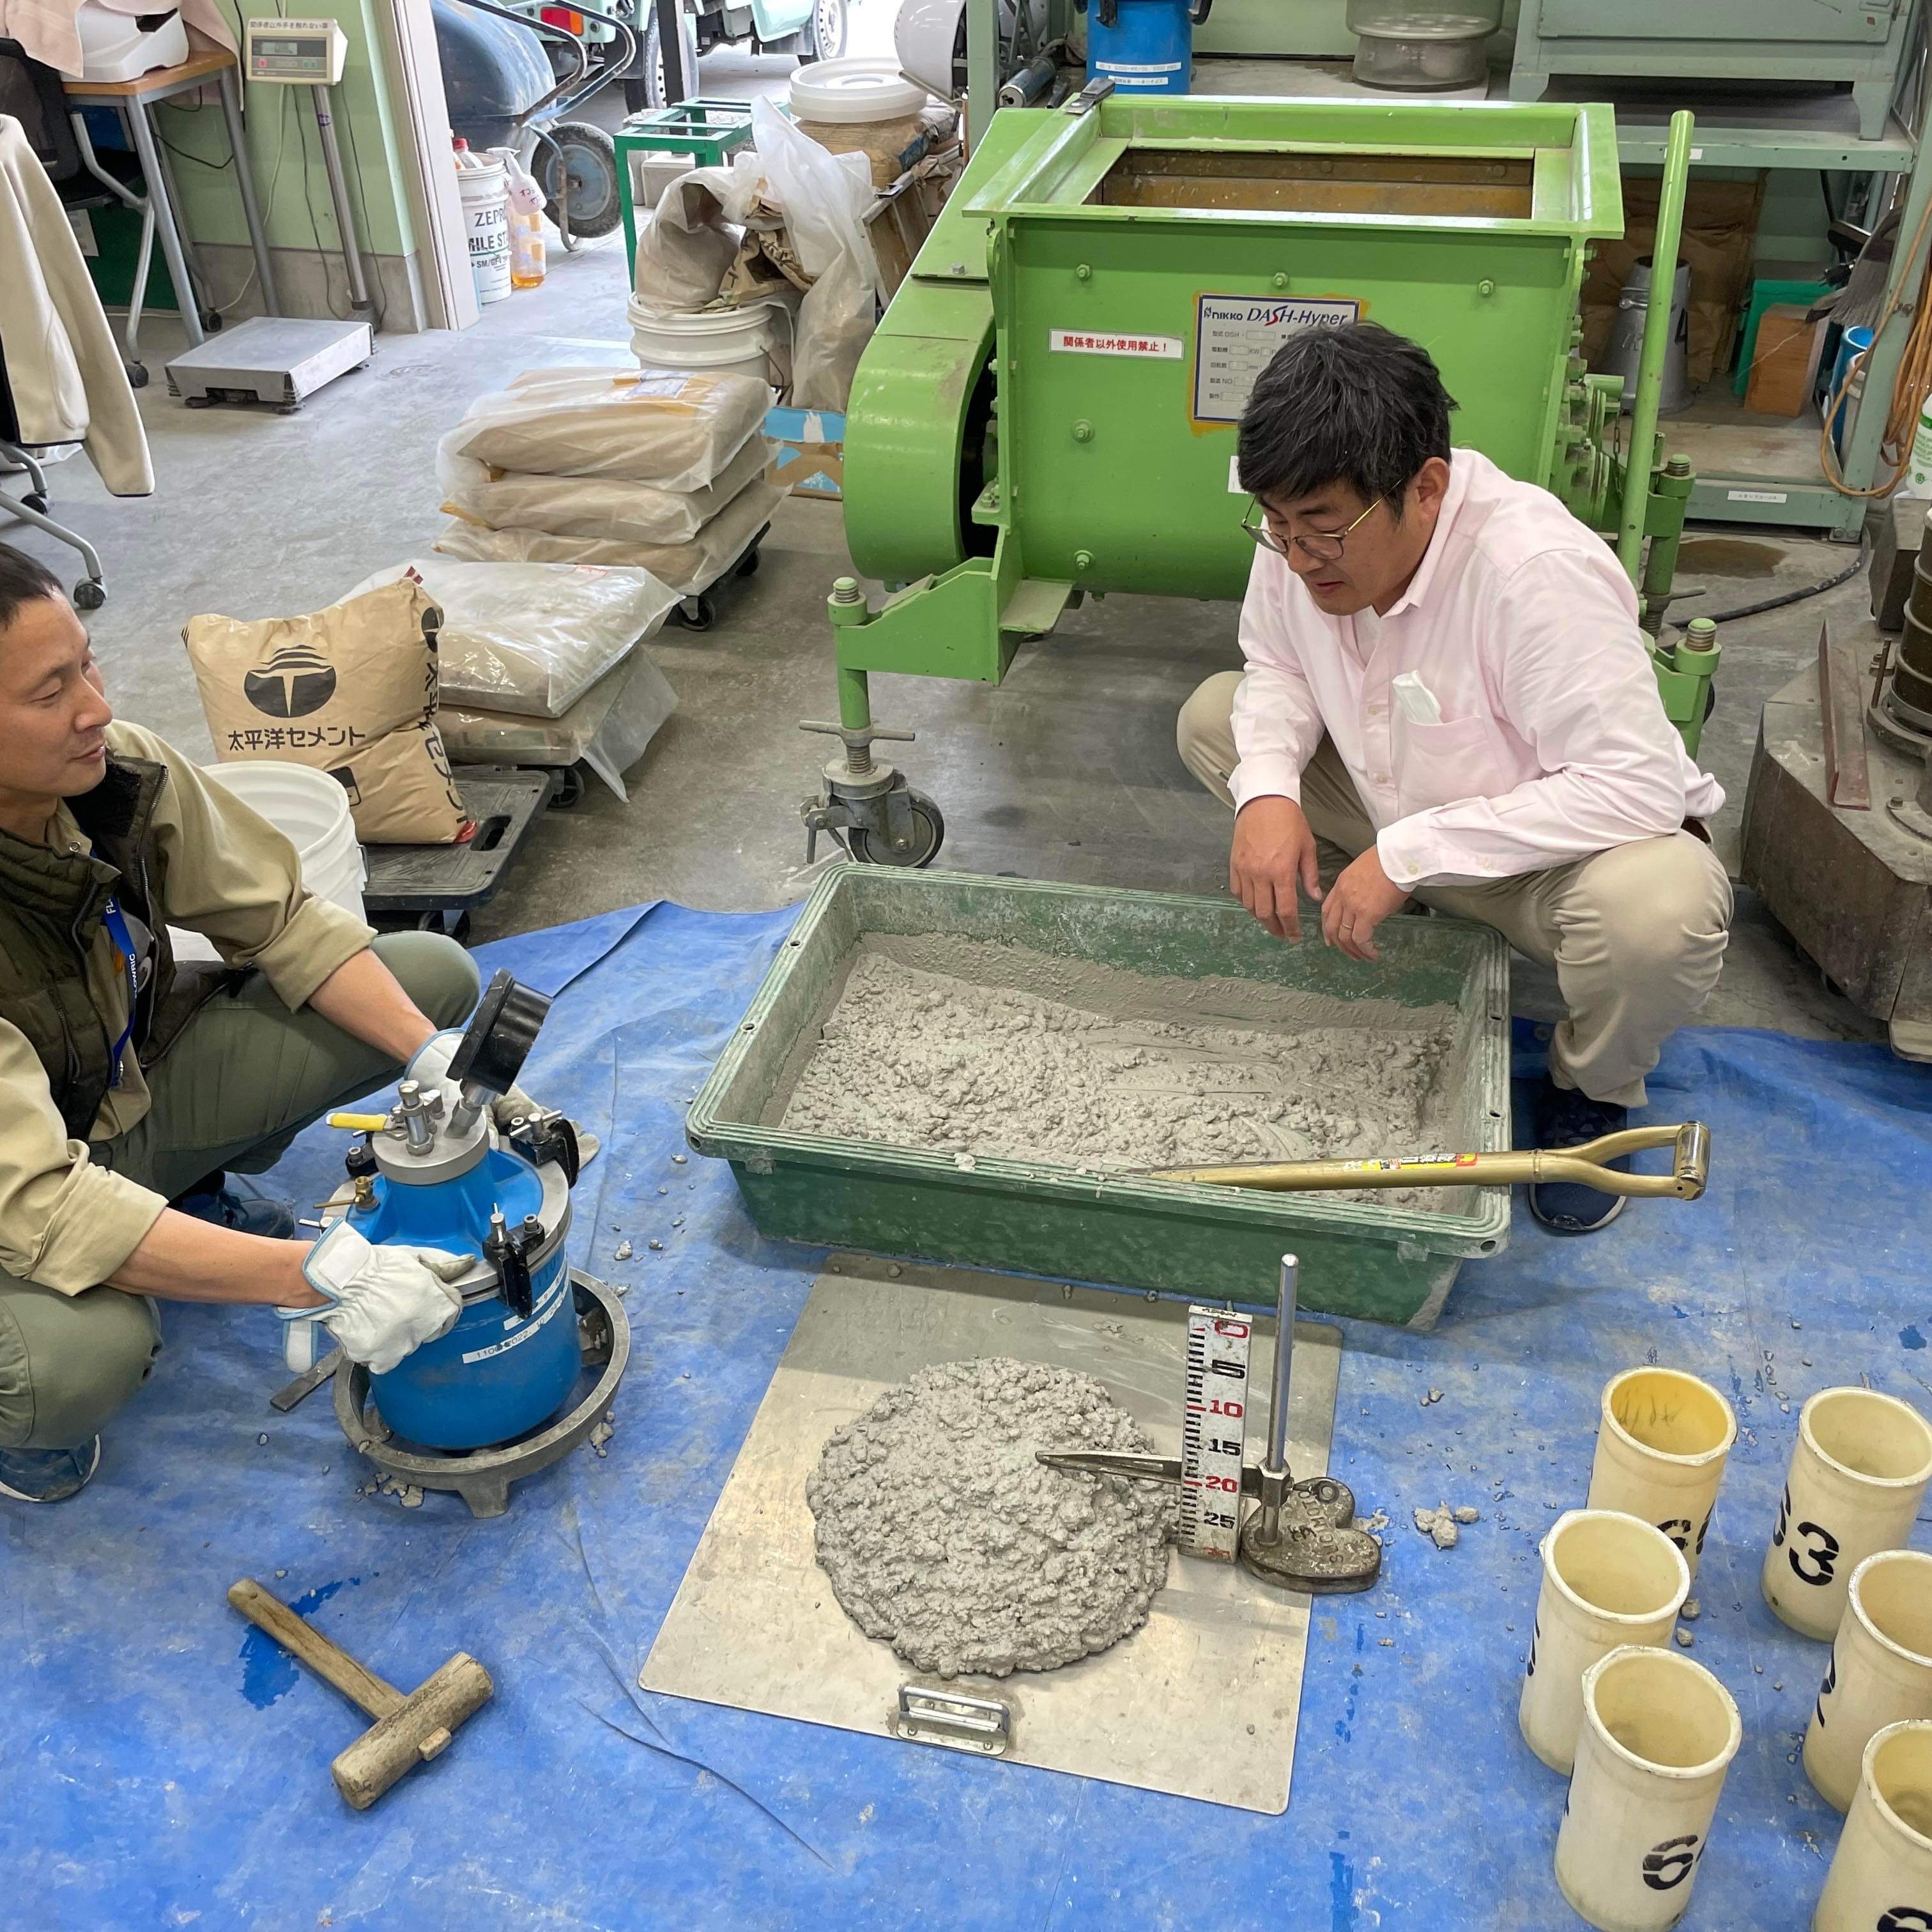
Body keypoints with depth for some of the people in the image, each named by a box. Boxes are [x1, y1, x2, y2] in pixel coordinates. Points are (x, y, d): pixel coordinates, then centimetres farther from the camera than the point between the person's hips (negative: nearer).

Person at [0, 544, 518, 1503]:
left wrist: (434, 1056, -22)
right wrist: (321, 1278, -45)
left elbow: (281, 919, -7)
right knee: (81, 1352, -40)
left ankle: (192, 1192, 13)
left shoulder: (124, 769, -20)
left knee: (433, 971, -5)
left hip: (136, 1078, 6)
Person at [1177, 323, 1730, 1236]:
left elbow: (1638, 783, -37)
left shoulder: (1536, 569, -36)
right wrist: (1269, 788, -20)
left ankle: (1592, 1090, -1)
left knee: (1662, 910, -39)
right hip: (1401, 808, 6)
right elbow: (1277, 667, 2)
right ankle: (1351, 947, 11)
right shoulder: (1305, 533, -17)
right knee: (1215, 719, -6)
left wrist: (1410, 852, -38)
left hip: (1554, 847, -5)